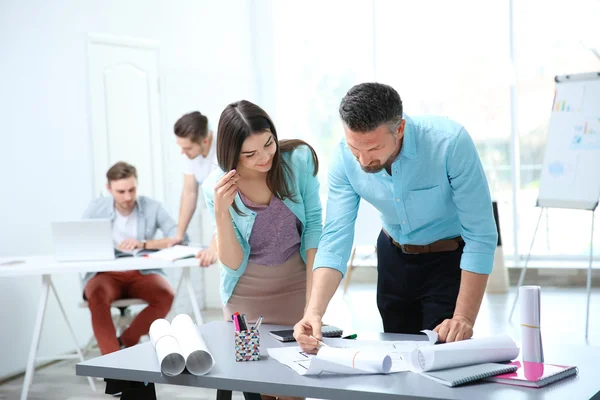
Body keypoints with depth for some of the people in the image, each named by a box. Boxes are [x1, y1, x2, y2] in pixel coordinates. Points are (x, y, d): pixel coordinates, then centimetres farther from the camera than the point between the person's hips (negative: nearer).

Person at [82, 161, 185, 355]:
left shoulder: (152, 207, -1)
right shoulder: (96, 208, 2)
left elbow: (179, 237, -10)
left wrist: (143, 244, -22)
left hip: (142, 273, 0)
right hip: (106, 274, 0)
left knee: (165, 295, -30)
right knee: (97, 295, -34)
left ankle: (124, 344, -14)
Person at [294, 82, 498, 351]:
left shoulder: (450, 143, -33)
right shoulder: (345, 158, -21)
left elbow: (480, 236, -28)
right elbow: (335, 238, -21)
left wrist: (464, 317, -32)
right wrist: (314, 311, -36)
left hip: (450, 258, -4)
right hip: (394, 256, 4)